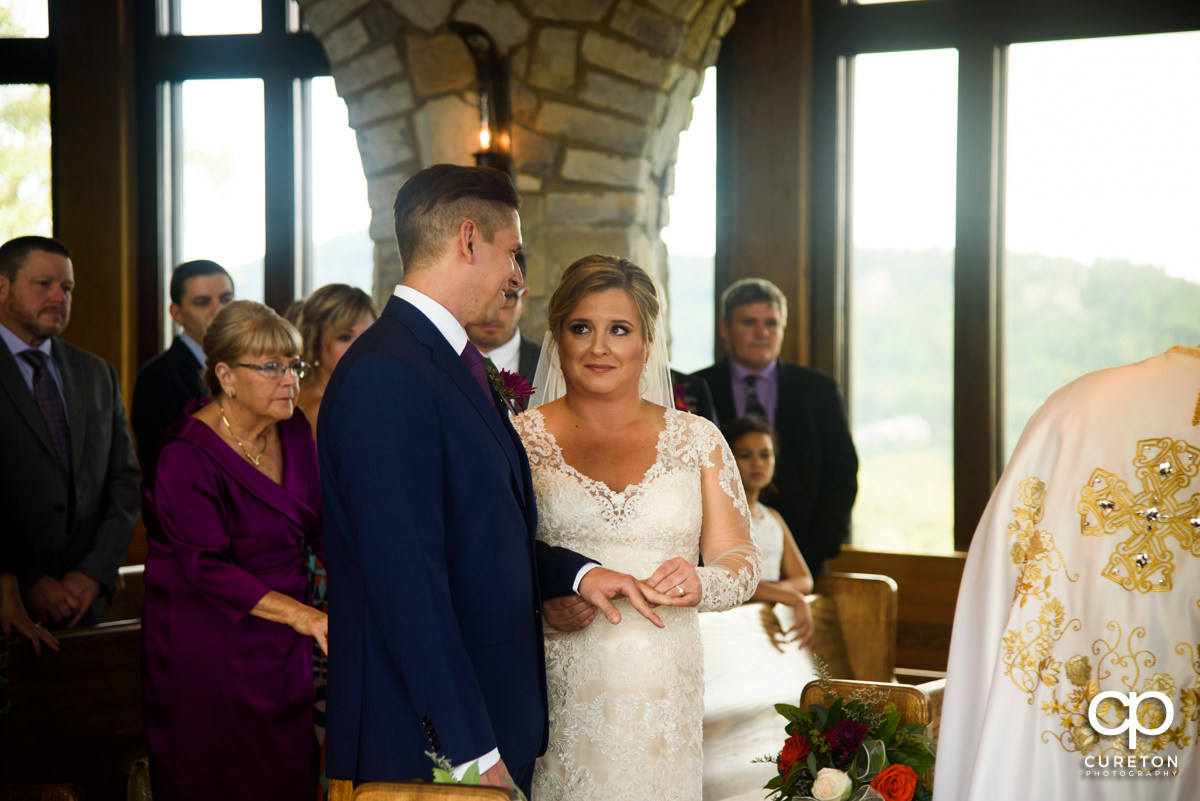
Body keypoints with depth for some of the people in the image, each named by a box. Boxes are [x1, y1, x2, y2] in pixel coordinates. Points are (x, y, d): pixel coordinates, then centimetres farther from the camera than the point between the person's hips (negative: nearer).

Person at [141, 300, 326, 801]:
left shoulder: (294, 434, 6)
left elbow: (322, 524, 12)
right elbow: (207, 569, -23)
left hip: (281, 647, 7)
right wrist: (301, 614, -31)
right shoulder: (188, 455, -16)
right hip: (208, 653, -6)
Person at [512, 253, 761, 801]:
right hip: (557, 693, -1)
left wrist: (700, 583, -15)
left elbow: (741, 561, 7)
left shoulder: (696, 440, 9)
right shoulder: (521, 439, 4)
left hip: (661, 692, 2)